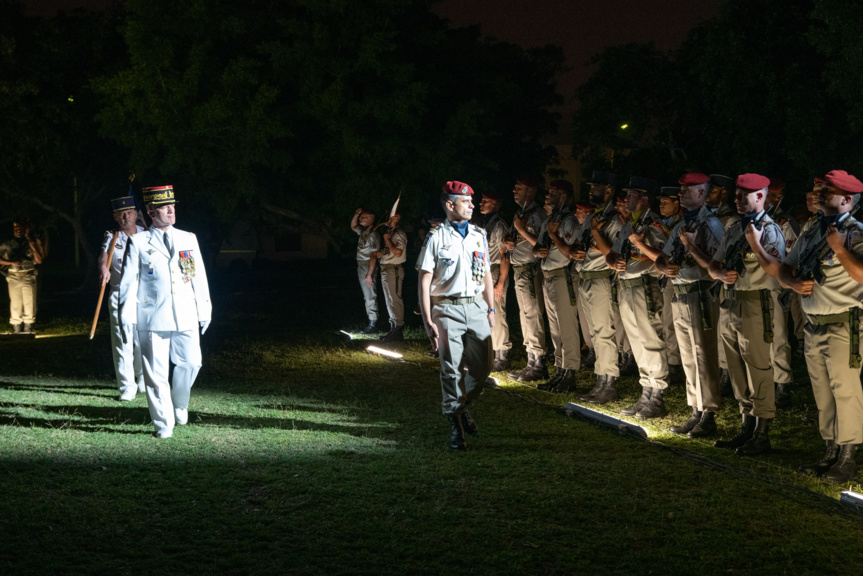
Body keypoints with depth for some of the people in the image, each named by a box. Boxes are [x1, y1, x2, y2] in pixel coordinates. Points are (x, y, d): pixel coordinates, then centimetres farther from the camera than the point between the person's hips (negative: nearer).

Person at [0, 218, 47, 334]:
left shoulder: (33, 242, 6)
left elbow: (39, 260, 2)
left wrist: (32, 246, -9)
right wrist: (12, 262, -7)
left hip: (29, 277, -1)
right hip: (13, 277, 1)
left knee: (29, 303, -5)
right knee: (15, 303, 0)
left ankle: (28, 328, 1)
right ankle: (16, 328, 5)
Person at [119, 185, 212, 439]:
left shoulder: (188, 239, 12)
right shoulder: (138, 242, 3)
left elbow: (199, 277, 15)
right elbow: (129, 280, 2)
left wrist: (205, 311, 13)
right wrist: (126, 316, -3)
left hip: (186, 316, 3)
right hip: (152, 318, -3)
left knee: (190, 363, -2)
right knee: (156, 372, -1)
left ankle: (179, 404, 28)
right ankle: (164, 424, 7)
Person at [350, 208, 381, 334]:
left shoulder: (373, 234, -15)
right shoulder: (363, 232, 12)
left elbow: (373, 255, -19)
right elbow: (353, 226, 33)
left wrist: (369, 274, -23)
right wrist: (356, 215, 13)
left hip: (368, 267, -9)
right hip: (361, 266, 9)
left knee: (370, 296, -9)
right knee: (367, 296, 11)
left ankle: (373, 325, -8)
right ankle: (371, 323, 15)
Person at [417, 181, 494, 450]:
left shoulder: (479, 235, 13)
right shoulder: (436, 238, -2)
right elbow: (424, 281, -5)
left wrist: (491, 309, 12)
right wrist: (428, 321, -11)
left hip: (477, 307, 4)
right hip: (447, 309, -4)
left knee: (482, 368, 2)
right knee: (452, 370, -3)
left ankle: (462, 405, 29)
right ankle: (455, 427, 6)